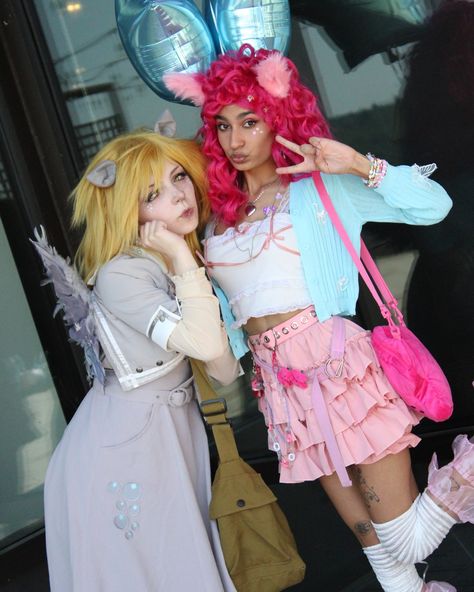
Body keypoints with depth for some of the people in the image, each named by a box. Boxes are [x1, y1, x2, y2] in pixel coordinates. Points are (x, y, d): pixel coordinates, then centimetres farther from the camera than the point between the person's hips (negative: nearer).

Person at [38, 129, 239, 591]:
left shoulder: (190, 256, 2)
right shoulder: (119, 276, -22)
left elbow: (224, 370, 1)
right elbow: (206, 343, -32)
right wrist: (183, 260, -24)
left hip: (177, 424, 7)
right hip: (125, 439, -7)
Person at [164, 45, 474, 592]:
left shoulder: (318, 187, 1)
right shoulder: (219, 216, 15)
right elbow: (214, 306, 16)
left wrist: (356, 164, -13)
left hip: (336, 361, -5)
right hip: (277, 378, 5)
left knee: (407, 540, -5)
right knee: (362, 527, 12)